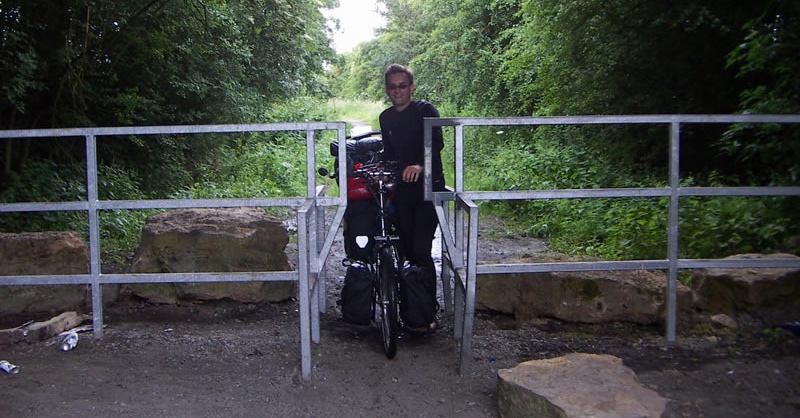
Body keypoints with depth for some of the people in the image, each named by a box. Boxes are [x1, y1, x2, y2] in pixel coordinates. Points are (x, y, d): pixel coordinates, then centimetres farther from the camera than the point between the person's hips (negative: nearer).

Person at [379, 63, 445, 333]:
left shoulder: (425, 110, -6)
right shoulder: (386, 117, 14)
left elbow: (436, 143, -22)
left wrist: (420, 165, -40)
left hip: (428, 187, -6)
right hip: (402, 190, 6)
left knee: (421, 250, -12)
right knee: (408, 250, 9)